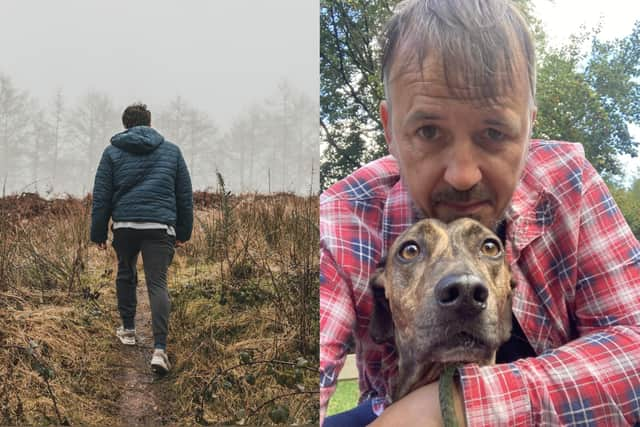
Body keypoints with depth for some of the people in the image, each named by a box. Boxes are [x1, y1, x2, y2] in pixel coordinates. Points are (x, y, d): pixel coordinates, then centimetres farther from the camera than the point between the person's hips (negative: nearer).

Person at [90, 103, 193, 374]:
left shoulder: (112, 152, 9)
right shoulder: (171, 151, 13)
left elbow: (101, 196, 6)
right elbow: (185, 195, 13)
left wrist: (98, 233, 12)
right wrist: (183, 232, 19)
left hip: (124, 225, 1)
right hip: (160, 226, 0)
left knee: (125, 275, 24)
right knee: (158, 284, -5)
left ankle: (128, 329, 32)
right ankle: (159, 348, -16)